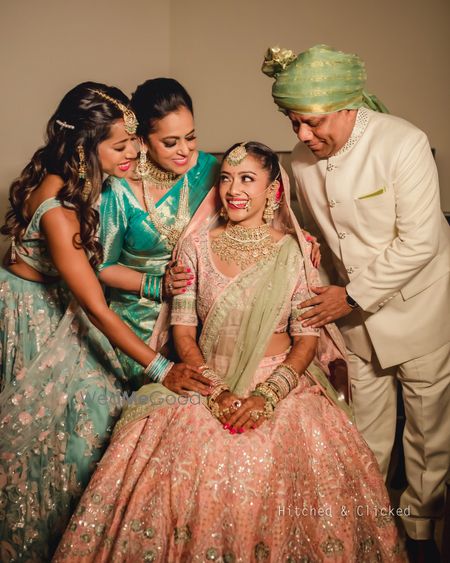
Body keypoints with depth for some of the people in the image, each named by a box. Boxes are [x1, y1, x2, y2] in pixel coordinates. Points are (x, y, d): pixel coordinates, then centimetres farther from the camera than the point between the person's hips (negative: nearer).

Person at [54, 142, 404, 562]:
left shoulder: (294, 251, 3)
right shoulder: (196, 245, 5)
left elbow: (307, 338, -1)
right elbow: (183, 330, 2)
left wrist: (265, 396, -15)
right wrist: (215, 391, -12)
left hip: (282, 383, 0)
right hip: (207, 381, 1)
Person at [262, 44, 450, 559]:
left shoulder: (402, 144, -22)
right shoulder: (302, 159, -5)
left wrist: (354, 295, -18)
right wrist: (336, 293, 2)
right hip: (354, 308, 4)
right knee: (364, 425, 15)